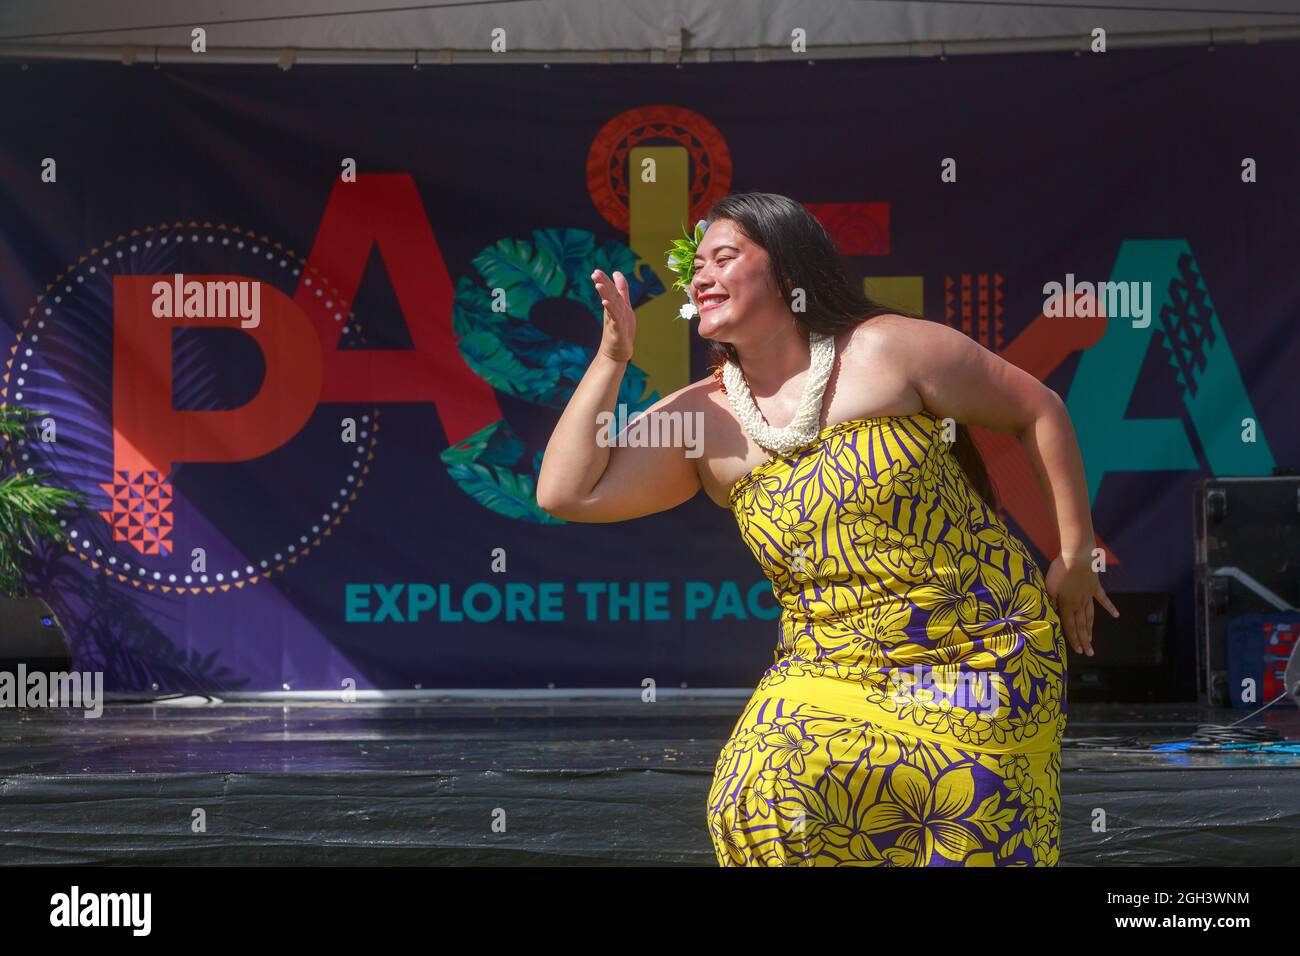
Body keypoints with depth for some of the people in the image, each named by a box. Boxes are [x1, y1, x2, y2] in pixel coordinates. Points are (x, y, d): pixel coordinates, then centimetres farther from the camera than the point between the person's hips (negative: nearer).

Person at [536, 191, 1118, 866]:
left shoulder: (888, 349, -6)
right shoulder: (702, 420, 3)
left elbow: (1038, 409, 3)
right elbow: (565, 493, -4)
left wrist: (1075, 556, 3)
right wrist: (611, 358, -6)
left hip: (980, 657, -2)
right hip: (835, 675, 2)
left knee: (974, 845, -9)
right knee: (764, 797, -25)